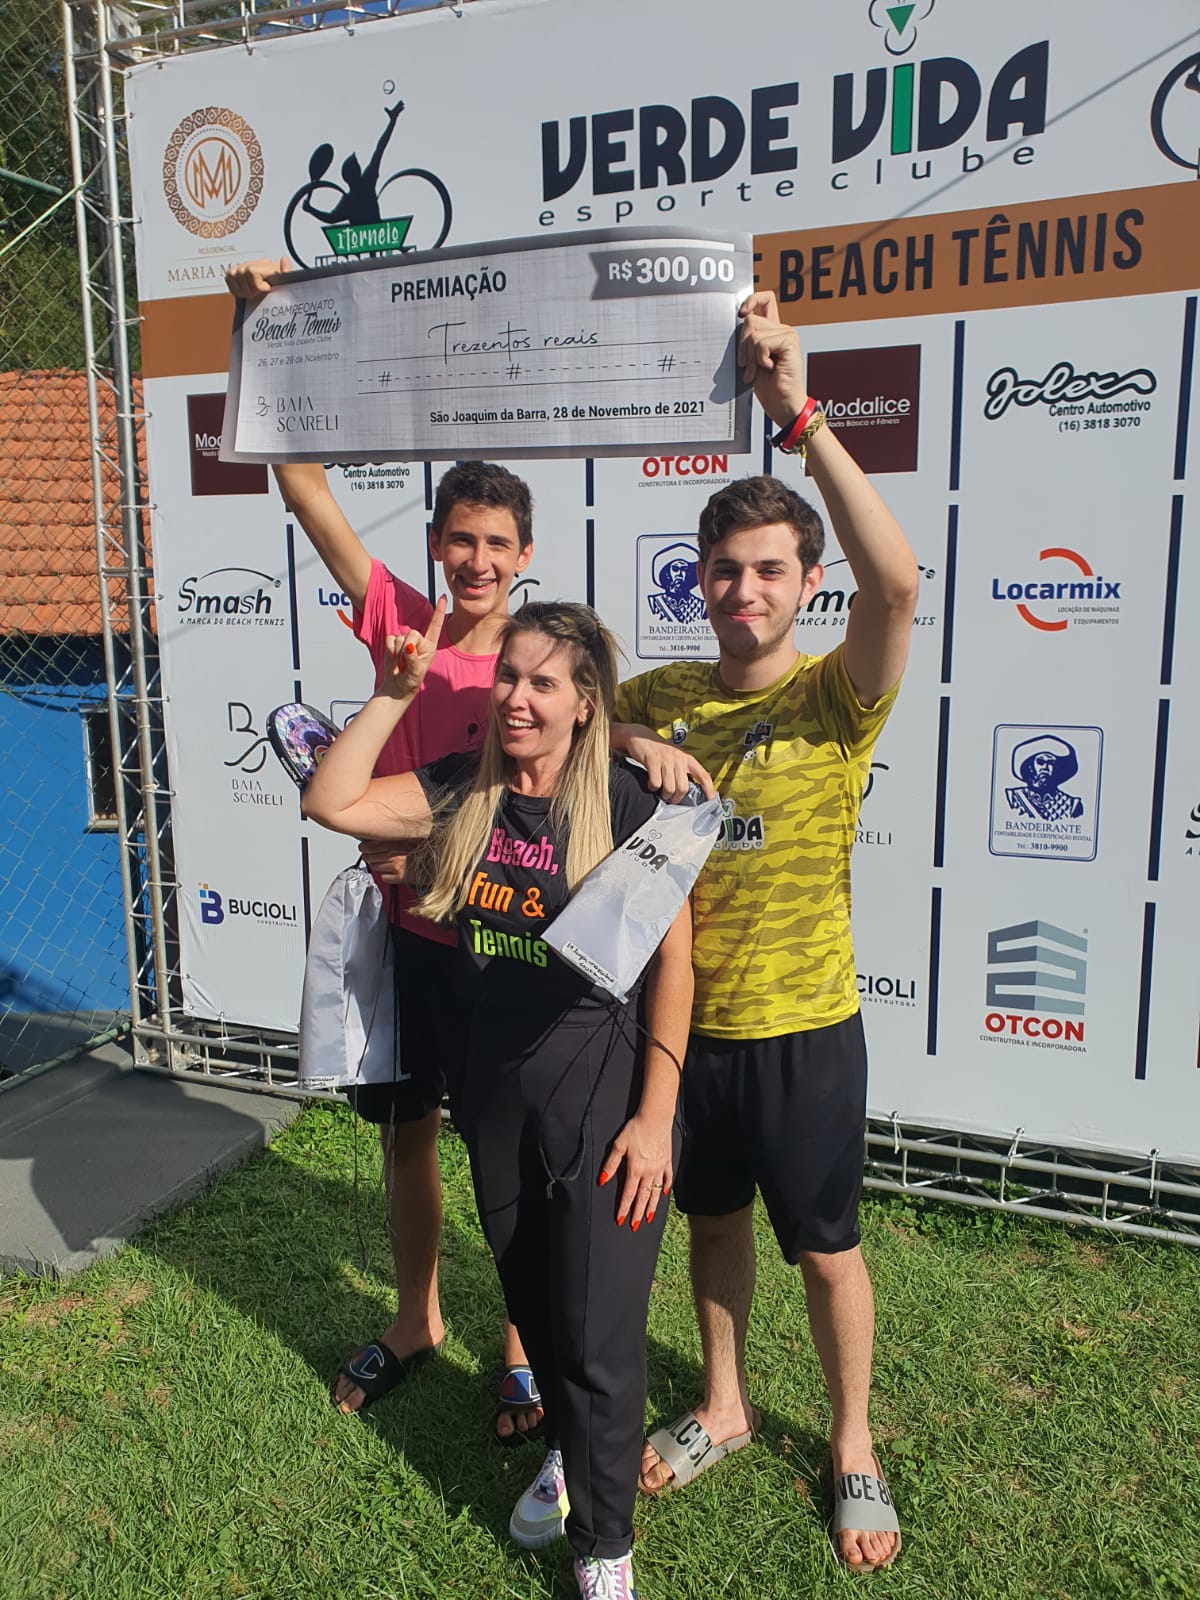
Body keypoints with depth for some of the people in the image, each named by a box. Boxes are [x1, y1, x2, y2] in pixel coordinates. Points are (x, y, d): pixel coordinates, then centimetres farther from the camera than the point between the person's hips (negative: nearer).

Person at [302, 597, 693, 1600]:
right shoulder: (465, 791, -1)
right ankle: (571, 1453, 51)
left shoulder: (627, 804, -15)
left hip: (598, 1086, -5)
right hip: (493, 1084, 5)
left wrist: (655, 1117, -15)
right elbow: (331, 803, -5)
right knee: (530, 1299, 22)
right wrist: (396, 693, -12)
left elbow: (673, 963, -14)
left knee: (598, 1329, 4)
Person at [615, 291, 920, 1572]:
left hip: (803, 1030, -4)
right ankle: (723, 1408, 48)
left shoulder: (836, 697, -16)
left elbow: (895, 582, -34)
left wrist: (800, 416, -39)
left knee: (825, 1251, 15)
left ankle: (853, 1450, 41)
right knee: (713, 1223, 23)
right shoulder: (656, 696, -2)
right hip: (687, 1021, 4)